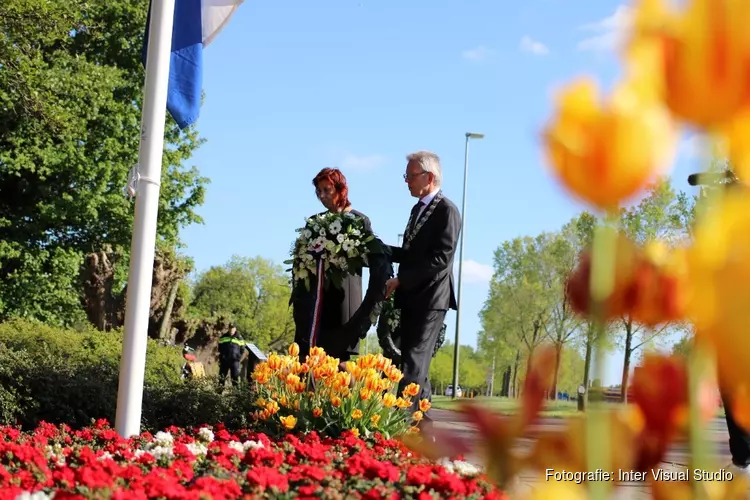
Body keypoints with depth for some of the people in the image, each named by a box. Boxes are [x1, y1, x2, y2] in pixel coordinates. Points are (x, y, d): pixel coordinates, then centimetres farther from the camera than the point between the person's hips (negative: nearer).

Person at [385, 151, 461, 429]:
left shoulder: (446, 211, -11)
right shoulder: (419, 208, 18)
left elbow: (440, 259, -19)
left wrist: (400, 280, -20)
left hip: (430, 298, -9)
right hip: (412, 298, 9)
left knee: (414, 363, -12)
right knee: (415, 362, 11)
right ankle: (422, 424, 17)